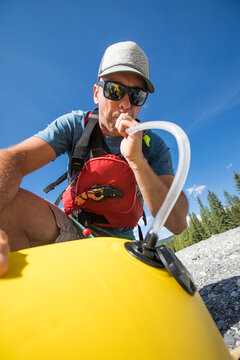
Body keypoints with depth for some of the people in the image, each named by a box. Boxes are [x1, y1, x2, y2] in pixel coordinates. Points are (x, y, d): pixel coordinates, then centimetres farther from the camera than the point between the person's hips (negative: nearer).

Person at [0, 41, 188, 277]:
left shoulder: (154, 147, -10)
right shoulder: (75, 125, -8)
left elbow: (177, 224, -19)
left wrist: (136, 159, -32)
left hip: (119, 244, 3)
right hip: (71, 230, -1)